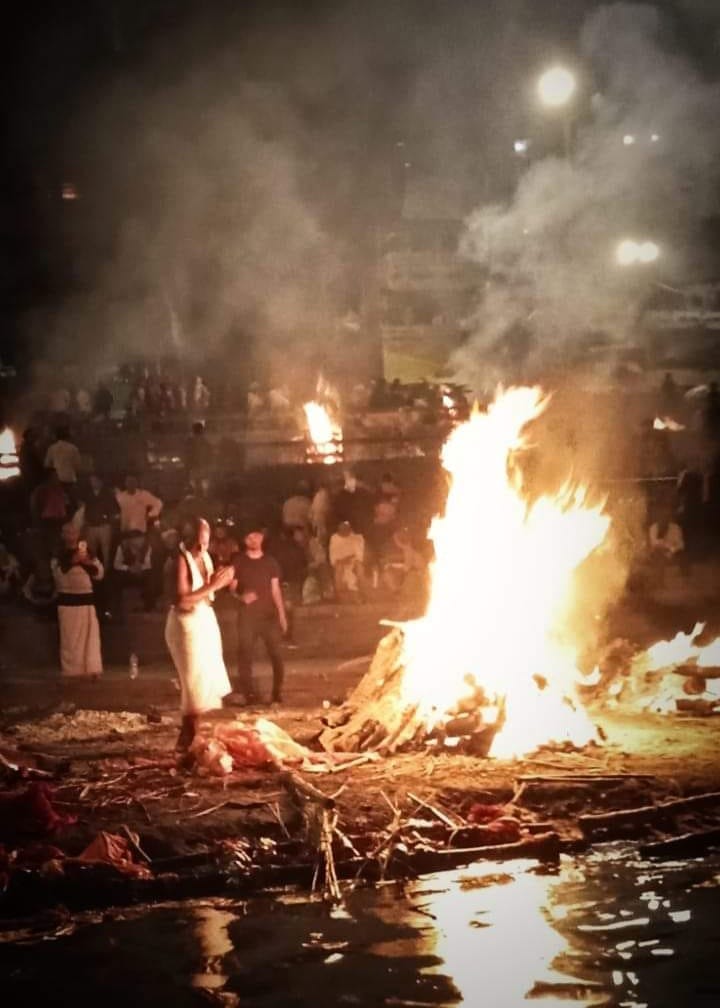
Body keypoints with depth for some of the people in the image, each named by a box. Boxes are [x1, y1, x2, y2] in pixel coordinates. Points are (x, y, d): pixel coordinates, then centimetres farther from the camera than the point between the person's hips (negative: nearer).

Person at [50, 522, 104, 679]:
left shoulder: (86, 552, 10)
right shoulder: (58, 555, 2)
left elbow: (99, 574, 8)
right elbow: (57, 573, -14)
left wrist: (89, 563, -10)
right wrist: (72, 561, -25)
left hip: (86, 599, 2)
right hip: (67, 600, -2)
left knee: (90, 635, -3)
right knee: (70, 637, -1)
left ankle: (92, 669, -1)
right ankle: (71, 672, 5)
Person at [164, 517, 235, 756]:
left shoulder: (205, 557, 7)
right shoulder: (180, 561, -19)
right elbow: (181, 600, -26)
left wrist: (218, 582, -3)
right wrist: (211, 586, -26)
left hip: (206, 622, 9)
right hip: (187, 624, -9)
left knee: (210, 680, 12)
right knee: (196, 682, -7)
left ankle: (201, 734, 21)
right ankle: (187, 740, 0)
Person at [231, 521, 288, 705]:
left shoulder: (270, 562, 9)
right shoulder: (238, 562, 3)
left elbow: (275, 589, 10)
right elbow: (232, 588, 3)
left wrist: (282, 614, 5)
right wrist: (241, 596, -19)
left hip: (269, 614, 1)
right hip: (247, 615, -1)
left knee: (276, 654, -5)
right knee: (245, 655, -4)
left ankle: (277, 693, 3)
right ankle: (249, 695, 1)